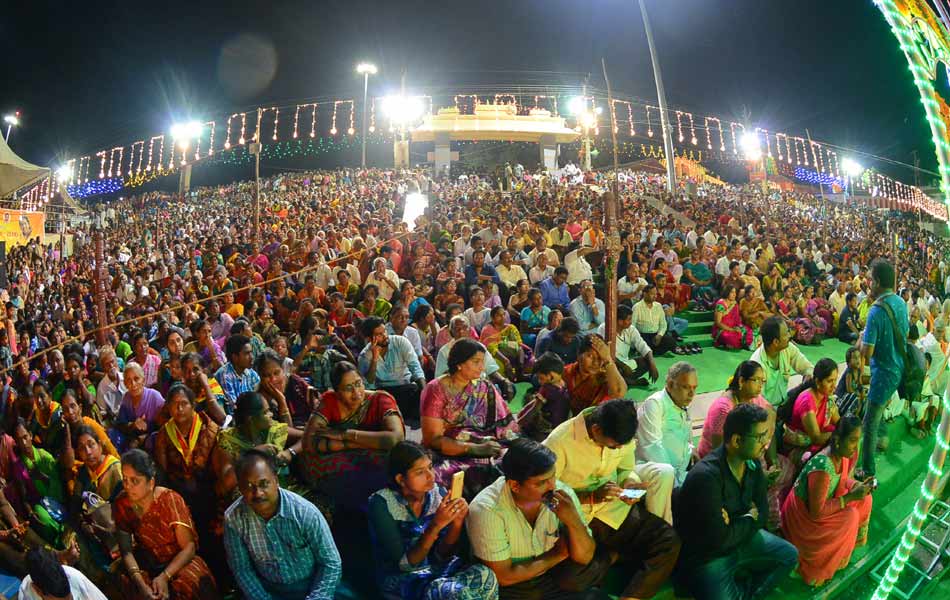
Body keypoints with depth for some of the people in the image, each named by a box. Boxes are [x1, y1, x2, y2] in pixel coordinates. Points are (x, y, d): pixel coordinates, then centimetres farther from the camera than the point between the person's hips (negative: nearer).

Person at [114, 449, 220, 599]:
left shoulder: (170, 500, -19)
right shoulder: (121, 504, -9)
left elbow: (189, 547, -16)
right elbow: (126, 550, -11)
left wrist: (164, 577, -29)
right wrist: (141, 584, -27)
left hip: (179, 560, -2)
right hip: (145, 564, 2)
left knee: (188, 583, -30)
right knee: (127, 586, -27)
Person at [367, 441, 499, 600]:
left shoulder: (438, 493, -6)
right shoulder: (382, 504, -18)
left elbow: (441, 555, -4)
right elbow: (404, 564, -19)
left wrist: (457, 522, -21)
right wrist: (436, 525, -30)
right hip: (400, 577, -5)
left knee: (485, 576, -24)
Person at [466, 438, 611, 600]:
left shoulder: (562, 493, -13)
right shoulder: (487, 510, -25)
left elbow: (585, 558, -7)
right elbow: (505, 577, -18)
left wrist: (574, 521, -26)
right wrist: (557, 555, -9)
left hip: (554, 578, 4)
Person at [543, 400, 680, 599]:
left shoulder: (621, 434, -6)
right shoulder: (559, 442, -22)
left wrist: (629, 485, -11)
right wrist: (591, 497, -24)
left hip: (615, 506, 5)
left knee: (669, 540, -15)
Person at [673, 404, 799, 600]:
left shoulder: (752, 463, -5)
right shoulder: (706, 476, -32)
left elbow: (762, 512, 4)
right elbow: (719, 539, -29)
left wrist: (737, 525, -17)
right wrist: (749, 519, -12)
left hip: (739, 537, 8)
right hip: (704, 554, -8)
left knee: (789, 555, 11)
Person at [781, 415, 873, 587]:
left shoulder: (842, 454, -11)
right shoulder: (822, 468, -36)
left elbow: (841, 480, 9)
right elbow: (816, 512, -31)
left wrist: (857, 486, -12)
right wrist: (850, 497, -28)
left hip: (822, 503, 9)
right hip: (804, 515, -8)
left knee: (864, 499, 1)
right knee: (850, 516, -20)